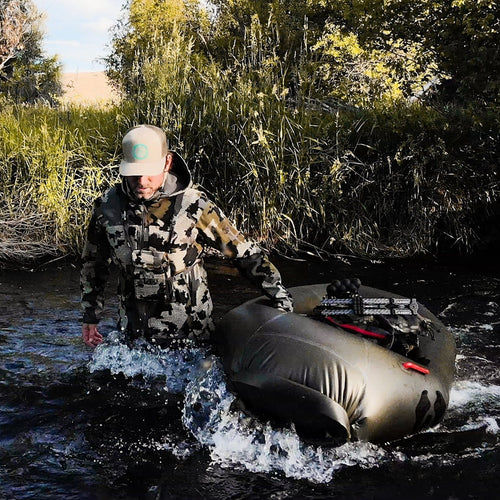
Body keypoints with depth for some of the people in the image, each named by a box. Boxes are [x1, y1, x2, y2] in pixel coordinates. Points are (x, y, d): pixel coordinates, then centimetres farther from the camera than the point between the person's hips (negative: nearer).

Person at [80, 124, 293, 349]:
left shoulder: (193, 206, -15)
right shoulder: (108, 206, -5)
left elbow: (246, 253, -6)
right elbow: (94, 263, 12)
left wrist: (281, 299, -5)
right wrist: (91, 317, 15)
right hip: (133, 335, 3)